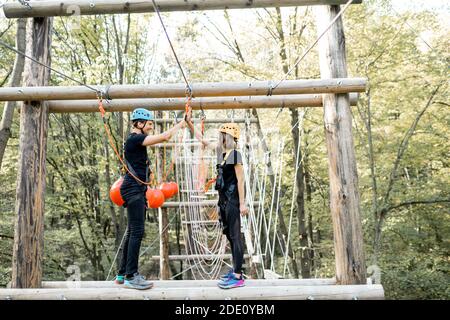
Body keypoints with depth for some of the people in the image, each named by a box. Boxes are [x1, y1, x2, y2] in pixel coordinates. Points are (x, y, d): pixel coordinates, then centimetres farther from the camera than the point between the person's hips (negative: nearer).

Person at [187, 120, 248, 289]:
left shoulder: (235, 154, -13)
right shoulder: (221, 151, 10)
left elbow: (240, 180, -15)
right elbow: (203, 141, 22)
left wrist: (242, 203, -16)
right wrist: (190, 126, 20)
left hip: (232, 200, -9)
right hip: (223, 199, 9)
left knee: (235, 235, -5)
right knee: (229, 235, 13)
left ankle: (238, 277, 0)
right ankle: (236, 270, 23)